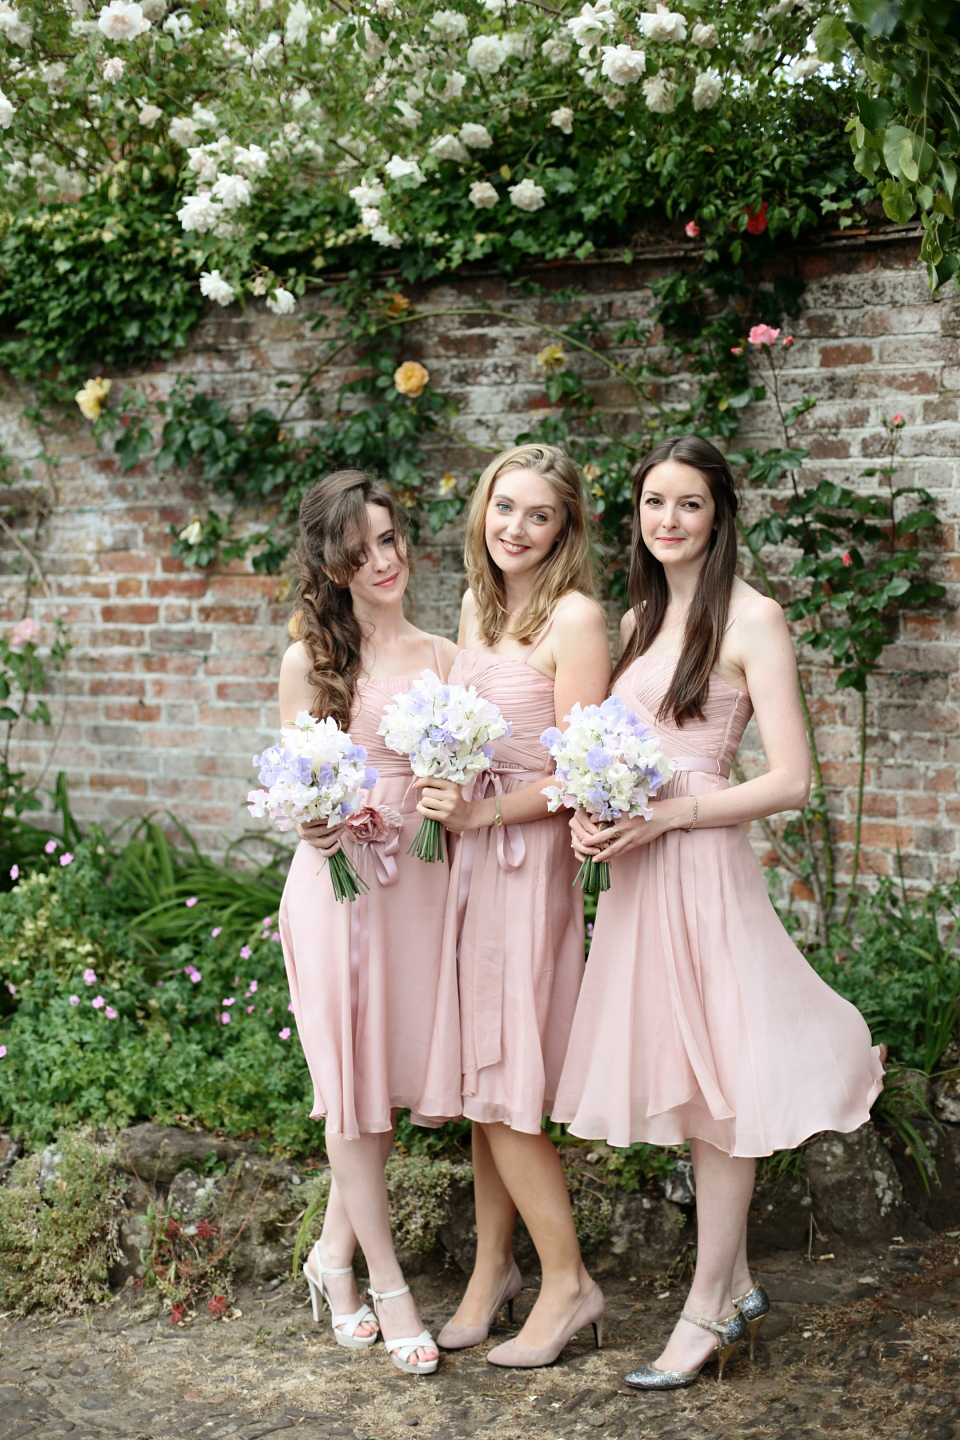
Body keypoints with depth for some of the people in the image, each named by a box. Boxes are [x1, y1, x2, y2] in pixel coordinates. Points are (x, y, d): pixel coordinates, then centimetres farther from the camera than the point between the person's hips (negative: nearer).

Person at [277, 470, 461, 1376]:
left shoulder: (441, 656, 9)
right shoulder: (309, 661, 2)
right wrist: (318, 821, -16)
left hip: (420, 879, 3)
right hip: (338, 882, -3)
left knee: (400, 1078, 5)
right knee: (354, 1085, 0)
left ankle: (334, 1254, 25)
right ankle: (388, 1287, 10)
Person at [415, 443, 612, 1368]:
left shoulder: (575, 617, -12)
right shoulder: (476, 606, 11)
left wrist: (481, 813, -18)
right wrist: (441, 802, 5)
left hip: (530, 858, -7)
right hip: (468, 851, 7)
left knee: (503, 1084, -3)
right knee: (478, 1075, 11)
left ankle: (567, 1282, 10)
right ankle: (492, 1266, 23)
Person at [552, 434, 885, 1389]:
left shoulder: (751, 618, -8)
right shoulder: (641, 618, 15)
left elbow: (790, 780, -12)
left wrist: (666, 816, -17)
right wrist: (588, 810, 1)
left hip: (703, 869, -7)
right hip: (637, 870, 7)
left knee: (715, 1088, 0)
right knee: (687, 1080, 12)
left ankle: (707, 1308, 10)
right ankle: (735, 1286, 25)